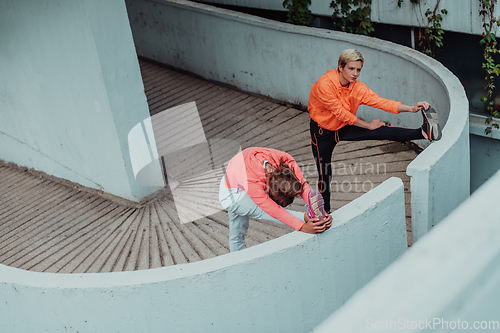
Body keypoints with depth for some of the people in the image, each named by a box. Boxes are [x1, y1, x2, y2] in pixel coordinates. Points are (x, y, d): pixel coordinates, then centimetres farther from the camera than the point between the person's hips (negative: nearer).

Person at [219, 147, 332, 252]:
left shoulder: (286, 160, -34)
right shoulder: (251, 182, -48)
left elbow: (303, 185, -34)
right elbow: (273, 210, -44)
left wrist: (320, 211, -46)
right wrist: (302, 227, -50)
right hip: (232, 195, -5)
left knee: (237, 236, 15)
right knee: (263, 210, -28)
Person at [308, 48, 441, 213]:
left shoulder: (357, 87, -13)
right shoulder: (325, 85, -30)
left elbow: (380, 101, -21)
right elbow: (341, 113, -25)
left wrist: (411, 108, -34)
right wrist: (368, 125, -16)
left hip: (343, 127, 4)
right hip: (322, 131, -4)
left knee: (383, 131, -15)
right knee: (325, 174, 1)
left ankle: (424, 132, -26)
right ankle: (325, 211, 23)